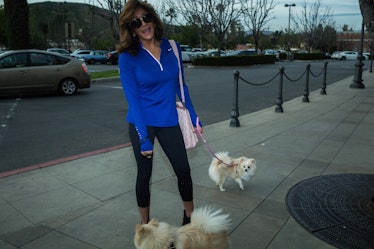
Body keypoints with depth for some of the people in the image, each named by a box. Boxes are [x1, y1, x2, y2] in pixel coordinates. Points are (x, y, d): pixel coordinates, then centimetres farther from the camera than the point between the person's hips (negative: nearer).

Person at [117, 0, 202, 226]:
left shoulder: (172, 47, -1)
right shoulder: (128, 57, -11)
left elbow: (180, 85, 7)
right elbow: (133, 100, -12)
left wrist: (193, 118, 7)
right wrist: (144, 139, -15)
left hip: (169, 121, 3)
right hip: (142, 122, -3)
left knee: (183, 170, 7)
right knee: (144, 174, 9)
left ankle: (190, 216, 32)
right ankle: (146, 225, 29)